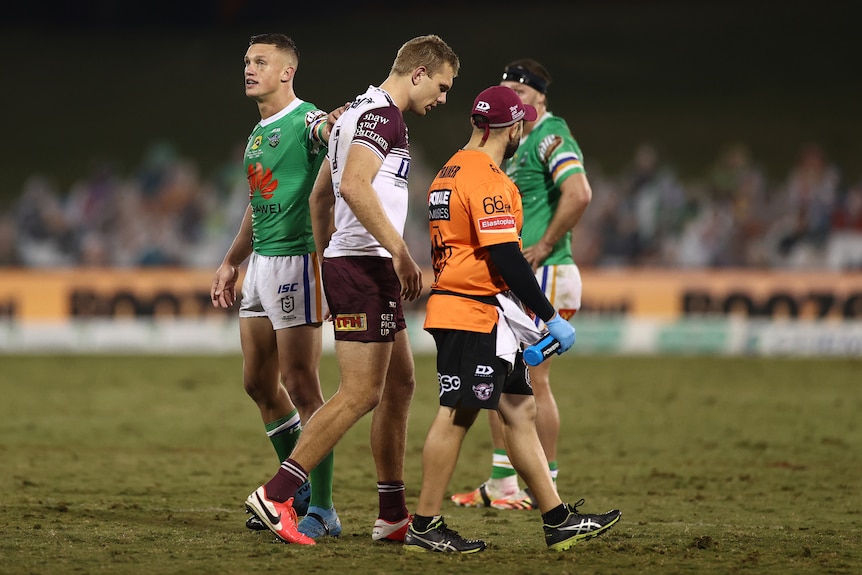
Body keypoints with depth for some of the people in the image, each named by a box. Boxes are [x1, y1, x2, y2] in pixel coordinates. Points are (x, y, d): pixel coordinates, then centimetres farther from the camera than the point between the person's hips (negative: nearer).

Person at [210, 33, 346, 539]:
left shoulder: (309, 121, -10)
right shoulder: (259, 133, 17)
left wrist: (339, 127, -52)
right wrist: (232, 262, 28)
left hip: (298, 259, -9)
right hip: (261, 264, 9)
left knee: (300, 386, -8)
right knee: (259, 383, 13)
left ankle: (322, 508, -3)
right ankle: (299, 490, 26)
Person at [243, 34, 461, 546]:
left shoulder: (360, 111, 20)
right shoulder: (383, 114, -12)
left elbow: (321, 194, 25)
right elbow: (355, 186, -26)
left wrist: (326, 257, 28)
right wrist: (400, 251, -25)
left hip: (345, 263, 11)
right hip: (365, 267, -11)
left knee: (399, 385, 13)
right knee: (361, 393, -12)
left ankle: (394, 514, 16)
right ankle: (276, 495, -13)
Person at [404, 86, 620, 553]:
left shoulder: (449, 173, 17)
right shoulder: (488, 179, -14)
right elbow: (505, 257, -20)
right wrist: (551, 317, -15)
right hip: (475, 313, -10)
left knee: (520, 411, 10)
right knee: (457, 415, -6)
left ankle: (558, 521, 11)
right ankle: (424, 527, -3)